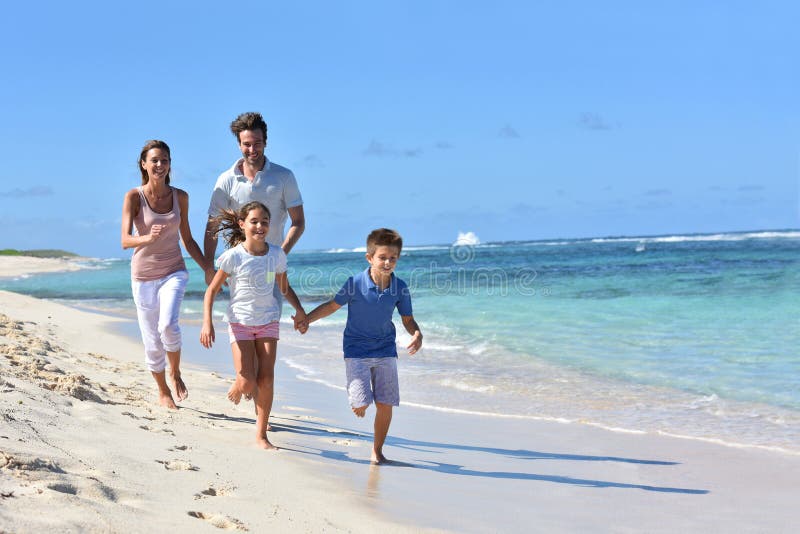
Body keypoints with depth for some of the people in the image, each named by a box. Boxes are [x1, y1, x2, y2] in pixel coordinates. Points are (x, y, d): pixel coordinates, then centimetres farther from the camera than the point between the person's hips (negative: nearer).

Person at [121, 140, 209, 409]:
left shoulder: (180, 197, 1)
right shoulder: (134, 197, -8)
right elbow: (125, 240, -18)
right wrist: (147, 238, -39)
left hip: (174, 272, 1)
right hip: (143, 276, -1)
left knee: (168, 326, -24)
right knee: (152, 343, 5)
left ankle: (175, 373, 4)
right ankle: (163, 393, 28)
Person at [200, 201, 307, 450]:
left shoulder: (277, 254, -1)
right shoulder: (234, 256, -11)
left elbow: (285, 288, 13)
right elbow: (212, 290, -6)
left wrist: (299, 309, -4)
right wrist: (207, 323, -16)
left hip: (268, 322, 3)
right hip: (240, 322, -3)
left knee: (266, 381, -4)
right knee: (247, 383, -9)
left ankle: (261, 434, 9)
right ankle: (237, 388, 30)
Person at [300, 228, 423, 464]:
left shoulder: (400, 288, -6)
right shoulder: (355, 283, -13)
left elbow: (408, 319, 5)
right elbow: (332, 305, 0)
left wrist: (417, 334, -16)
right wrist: (307, 319, -9)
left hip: (385, 350, 3)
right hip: (356, 350, -3)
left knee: (385, 404, 1)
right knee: (361, 403, -13)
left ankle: (377, 450, 20)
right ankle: (359, 405, 27)